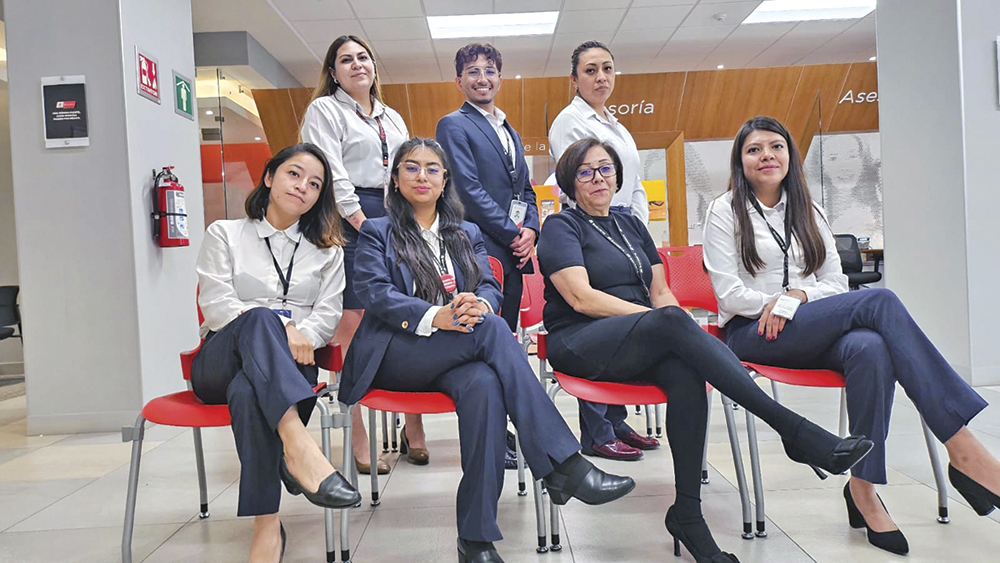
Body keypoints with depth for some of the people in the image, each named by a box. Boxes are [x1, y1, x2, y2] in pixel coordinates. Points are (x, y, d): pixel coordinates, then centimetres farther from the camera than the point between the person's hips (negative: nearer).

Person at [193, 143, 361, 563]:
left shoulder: (327, 250, 20)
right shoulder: (225, 234, 15)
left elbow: (328, 312, 6)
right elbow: (216, 303, -1)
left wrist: (300, 337, -18)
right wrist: (277, 329, -19)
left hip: (289, 366, 1)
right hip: (222, 362, -1)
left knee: (247, 392, -38)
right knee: (262, 318, -38)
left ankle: (267, 526, -39)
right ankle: (298, 446, -53)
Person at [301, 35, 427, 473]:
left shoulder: (393, 119, 25)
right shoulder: (324, 110, 8)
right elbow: (333, 176, -5)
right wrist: (365, 227, -13)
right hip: (349, 221, -5)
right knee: (352, 327, -8)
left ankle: (413, 428, 8)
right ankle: (358, 441, -4)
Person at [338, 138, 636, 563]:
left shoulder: (468, 235, 26)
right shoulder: (377, 233, 15)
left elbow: (490, 287, 10)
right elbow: (374, 293, -4)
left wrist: (480, 304, -18)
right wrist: (434, 316, -23)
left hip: (456, 356, 3)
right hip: (396, 355, -3)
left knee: (484, 384, -36)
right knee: (492, 330, -32)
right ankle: (564, 465, -36)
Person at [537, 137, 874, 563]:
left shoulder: (630, 225, 24)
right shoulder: (560, 227, 6)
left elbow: (661, 292, 18)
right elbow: (581, 298, -9)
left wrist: (680, 329, -6)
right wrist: (665, 320, -16)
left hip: (642, 346, 5)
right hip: (581, 345, -5)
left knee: (686, 373, -31)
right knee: (671, 321, -33)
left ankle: (688, 513, -28)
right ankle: (795, 432, -35)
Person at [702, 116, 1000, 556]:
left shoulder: (808, 212, 21)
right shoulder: (725, 212, 7)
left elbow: (836, 283, 13)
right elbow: (729, 294, -3)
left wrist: (799, 296, -7)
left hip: (813, 334, 5)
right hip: (752, 334, -4)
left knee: (871, 348, -35)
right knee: (879, 301, -28)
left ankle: (863, 486, -27)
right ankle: (962, 449, -31)